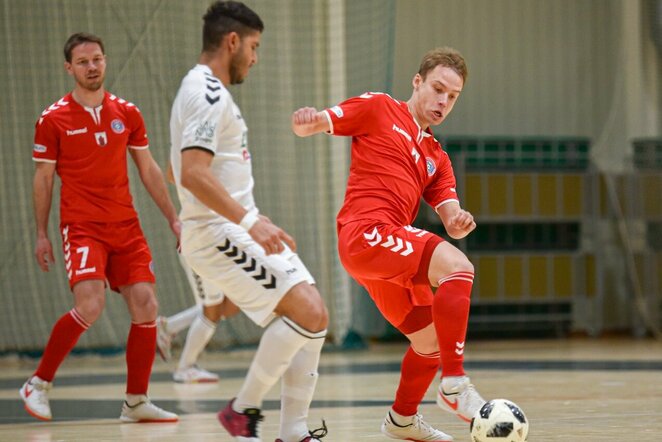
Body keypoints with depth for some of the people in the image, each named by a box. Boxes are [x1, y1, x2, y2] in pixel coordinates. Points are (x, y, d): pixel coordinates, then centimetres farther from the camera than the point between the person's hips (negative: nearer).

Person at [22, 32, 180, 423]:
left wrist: (173, 218, 11)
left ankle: (136, 402, 8)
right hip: (81, 226, -5)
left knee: (146, 306, -4)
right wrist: (42, 235, 1)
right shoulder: (53, 120, -2)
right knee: (90, 306, -21)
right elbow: (43, 179, 3)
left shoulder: (128, 113, 8)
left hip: (126, 226, 5)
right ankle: (39, 385, -3)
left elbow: (149, 170, 14)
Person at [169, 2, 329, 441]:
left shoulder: (213, 92, 18)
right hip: (218, 232, -11)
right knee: (307, 311, -19)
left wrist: (259, 222, 29)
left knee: (315, 316, 7)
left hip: (238, 227, 11)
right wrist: (250, 221, -32)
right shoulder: (206, 93, -15)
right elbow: (193, 174, -27)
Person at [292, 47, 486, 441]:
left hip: (394, 252, 8)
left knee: (431, 341, 17)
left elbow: (451, 222, 14)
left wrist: (460, 222, -11)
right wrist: (307, 120, -22)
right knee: (458, 267, -27)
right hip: (366, 231, -8)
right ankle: (454, 383, -30)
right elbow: (309, 127, 3)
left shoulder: (436, 157, 24)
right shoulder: (378, 109, 7)